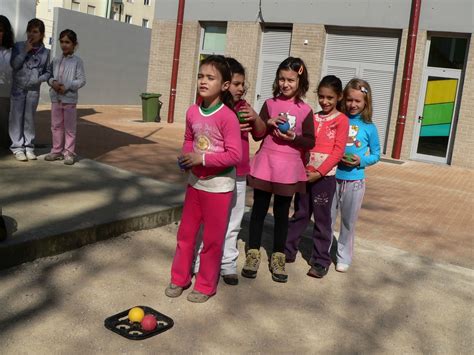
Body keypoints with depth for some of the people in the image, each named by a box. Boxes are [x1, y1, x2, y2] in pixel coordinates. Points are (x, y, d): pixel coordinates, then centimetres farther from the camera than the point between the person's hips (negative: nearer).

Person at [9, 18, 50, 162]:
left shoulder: (45, 52, 4)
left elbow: (47, 72, 9)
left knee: (30, 118, 6)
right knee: (17, 117, 0)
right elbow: (14, 64, -10)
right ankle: (17, 147, 6)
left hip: (34, 90, 1)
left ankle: (29, 146, 15)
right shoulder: (18, 46, 1)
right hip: (18, 88, -1)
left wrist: (40, 79, -10)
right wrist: (25, 51, -13)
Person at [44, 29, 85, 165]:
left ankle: (69, 153, 9)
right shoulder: (56, 60, 8)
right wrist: (53, 82, -12)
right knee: (56, 126, 11)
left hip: (69, 99, -5)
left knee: (69, 127, 2)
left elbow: (82, 80, -9)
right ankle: (57, 151, 21)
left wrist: (67, 86, -18)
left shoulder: (77, 61, -5)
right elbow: (49, 75, 10)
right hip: (56, 98, 5)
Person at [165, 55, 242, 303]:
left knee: (212, 239, 8)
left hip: (219, 187, -6)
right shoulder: (192, 112, -1)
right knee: (185, 233, 15)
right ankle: (179, 278, 33)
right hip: (195, 183, 6)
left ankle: (205, 286, 24)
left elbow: (235, 155, -22)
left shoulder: (227, 117, -20)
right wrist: (185, 157, -5)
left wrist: (202, 158, -24)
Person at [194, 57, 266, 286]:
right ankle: (201, 265, 19)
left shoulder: (243, 106, 9)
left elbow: (260, 133, 12)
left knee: (232, 224, 15)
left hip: (238, 175, 6)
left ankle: (228, 264, 28)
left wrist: (255, 117, -9)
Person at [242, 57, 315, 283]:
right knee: (259, 209, 8)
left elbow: (310, 142, -1)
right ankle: (253, 253, 20)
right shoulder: (270, 104, 3)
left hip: (289, 167, -1)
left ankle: (278, 257, 22)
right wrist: (269, 123, -15)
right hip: (265, 163, 1)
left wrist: (293, 137, -18)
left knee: (282, 212, 9)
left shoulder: (305, 111, -2)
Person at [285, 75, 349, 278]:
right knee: (300, 214, 14)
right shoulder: (313, 118, 11)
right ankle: (287, 251, 24)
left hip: (324, 176, -4)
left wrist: (319, 172, -15)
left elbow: (338, 151, -9)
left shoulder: (341, 120, -3)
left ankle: (321, 261, 13)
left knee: (322, 219, 3)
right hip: (305, 174, 5)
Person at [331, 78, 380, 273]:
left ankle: (344, 258, 27)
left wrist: (361, 161, -13)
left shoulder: (369, 128, -2)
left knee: (348, 222, 12)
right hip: (332, 177, 1)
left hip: (354, 181, 0)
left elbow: (376, 154, 5)